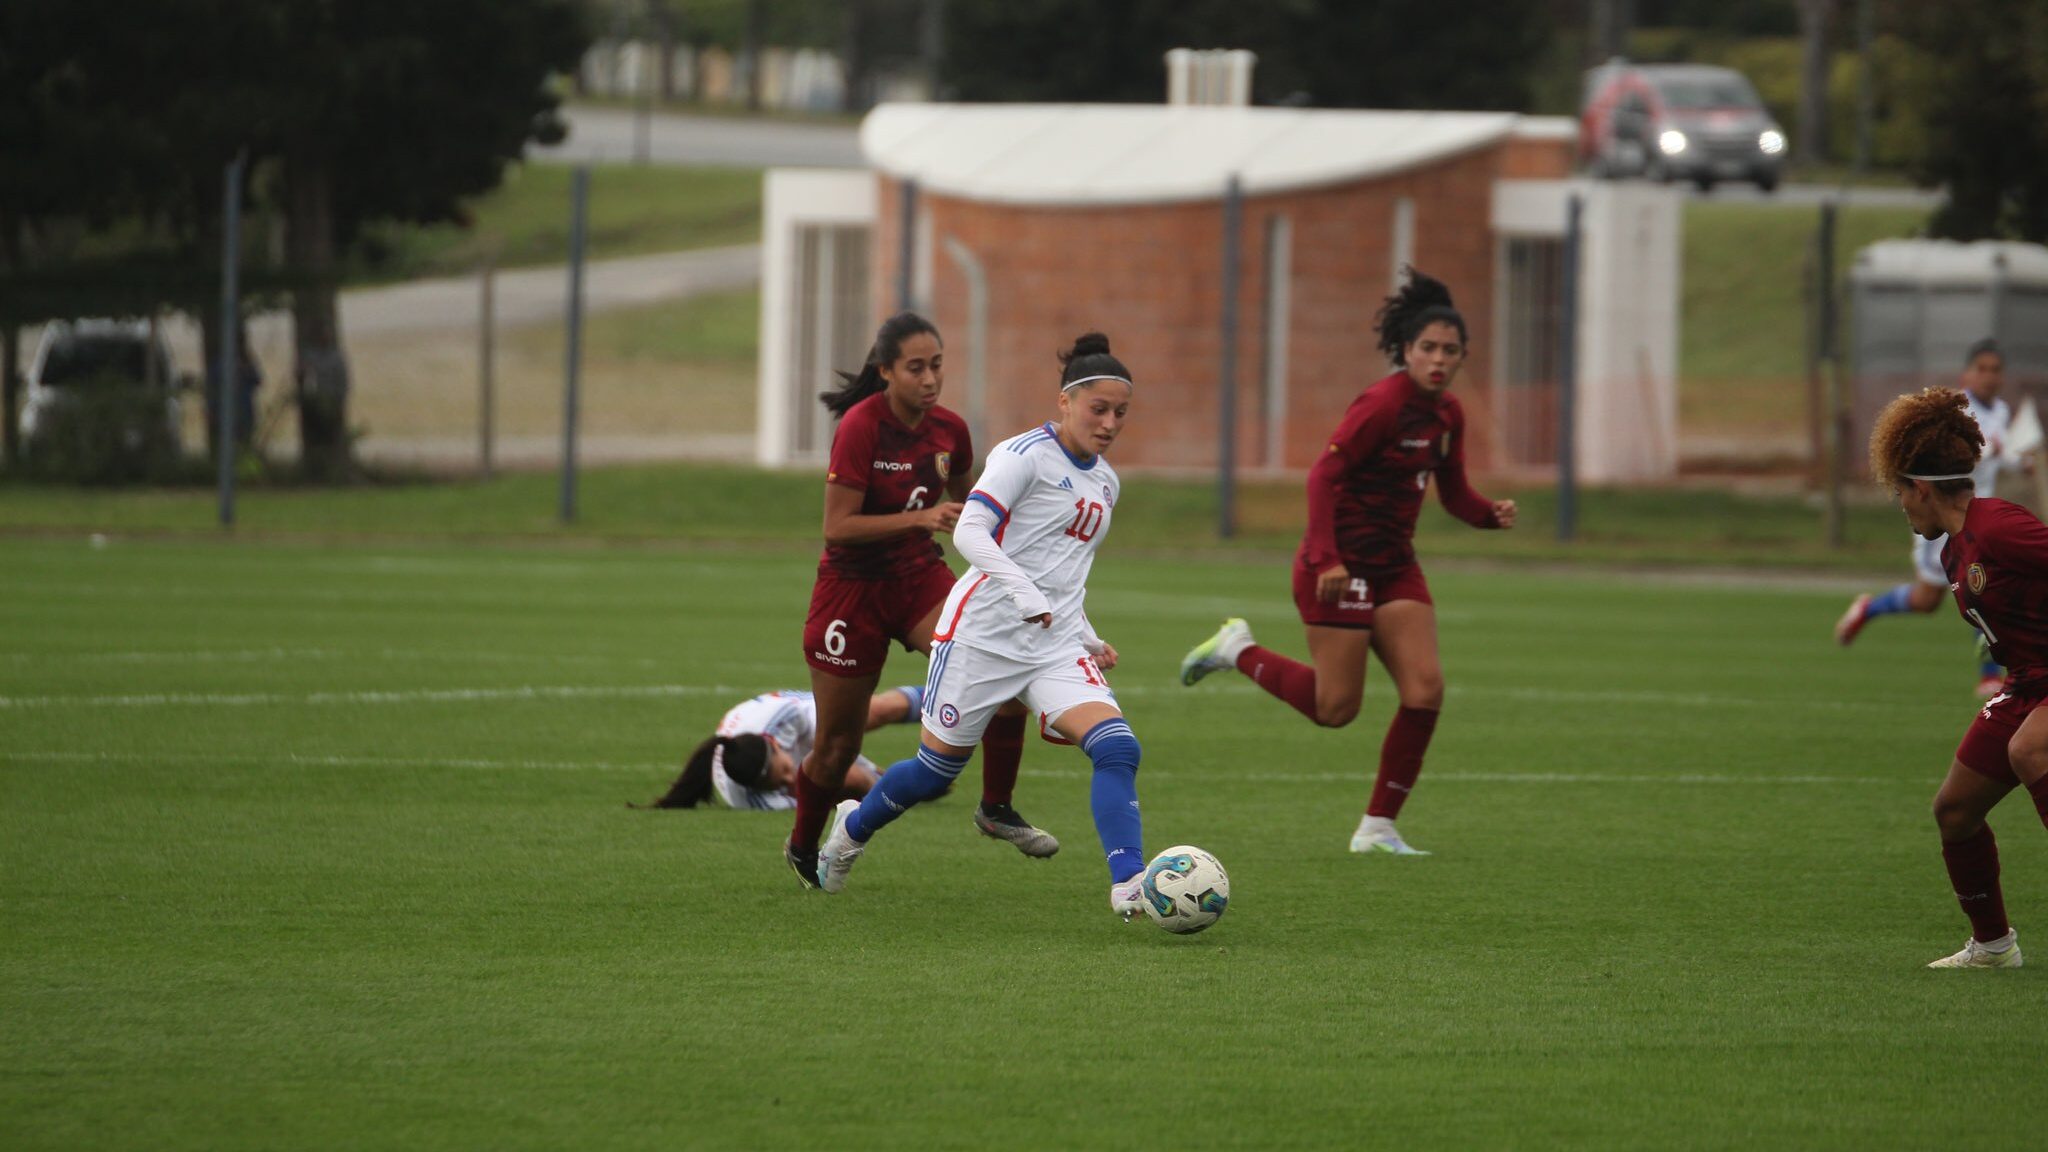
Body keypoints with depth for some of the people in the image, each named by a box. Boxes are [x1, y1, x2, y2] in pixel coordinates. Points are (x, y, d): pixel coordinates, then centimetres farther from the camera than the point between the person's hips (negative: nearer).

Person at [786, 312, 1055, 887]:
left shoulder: (949, 431, -2)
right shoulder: (861, 427, -20)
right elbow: (838, 526, -23)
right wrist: (920, 518, -30)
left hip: (920, 578, 4)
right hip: (853, 587, -4)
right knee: (838, 748, 5)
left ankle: (997, 809, -6)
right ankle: (803, 850, 33)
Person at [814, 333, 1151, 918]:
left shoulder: (1105, 482, 15)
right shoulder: (1025, 455, -9)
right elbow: (969, 531, -20)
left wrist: (1090, 640, 17)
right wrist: (1024, 591, -33)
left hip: (1056, 644, 6)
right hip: (985, 630, -6)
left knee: (1117, 748, -18)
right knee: (939, 766, 7)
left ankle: (1128, 885, -25)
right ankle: (854, 825, 37)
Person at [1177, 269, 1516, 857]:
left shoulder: (1447, 414, 8)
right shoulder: (1383, 405, -18)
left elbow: (1454, 494, 17)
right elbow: (1324, 475, -21)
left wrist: (1492, 513, -5)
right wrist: (1326, 560, -28)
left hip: (1394, 566, 8)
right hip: (1343, 564, -8)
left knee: (1426, 688, -6)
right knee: (1336, 707, -5)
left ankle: (1377, 828, 2)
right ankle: (1237, 649, 20)